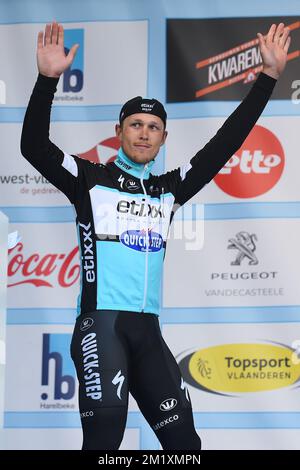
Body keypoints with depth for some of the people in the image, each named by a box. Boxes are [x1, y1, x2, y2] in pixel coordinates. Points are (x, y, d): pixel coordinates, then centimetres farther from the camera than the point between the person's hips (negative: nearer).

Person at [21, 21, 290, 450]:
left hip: (148, 329, 6)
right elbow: (34, 147, -9)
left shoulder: (168, 189, 18)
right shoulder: (91, 179, 5)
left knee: (183, 440, 2)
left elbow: (224, 144, 16)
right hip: (100, 322, -5)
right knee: (105, 434, -20)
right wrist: (48, 79, -22)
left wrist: (268, 76, 13)